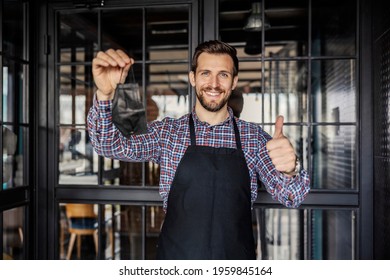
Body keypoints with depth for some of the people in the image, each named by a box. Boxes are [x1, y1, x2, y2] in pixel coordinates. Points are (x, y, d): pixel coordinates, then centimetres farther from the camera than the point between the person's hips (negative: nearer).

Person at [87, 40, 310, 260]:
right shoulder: (166, 132, -2)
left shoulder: (254, 136, -3)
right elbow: (110, 145, -12)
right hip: (176, 256, 0)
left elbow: (291, 197, -9)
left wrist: (290, 170, -32)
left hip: (237, 257, 1)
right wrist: (105, 94, -31)